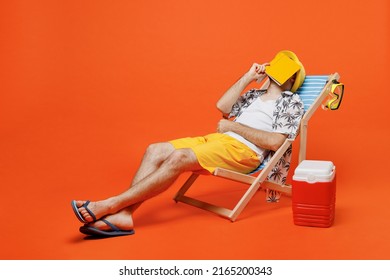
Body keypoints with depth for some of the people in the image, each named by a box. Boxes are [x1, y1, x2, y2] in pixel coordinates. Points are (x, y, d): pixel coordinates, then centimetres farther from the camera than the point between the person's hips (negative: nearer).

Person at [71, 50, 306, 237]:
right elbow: (222, 106, 16)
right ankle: (124, 214, -26)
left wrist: (234, 126, -8)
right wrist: (248, 77, 18)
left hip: (244, 149, -8)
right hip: (218, 139, 8)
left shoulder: (292, 103, 6)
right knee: (155, 151, -13)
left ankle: (111, 204, -29)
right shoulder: (255, 95, 29)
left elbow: (275, 142, -10)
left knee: (179, 158, -30)